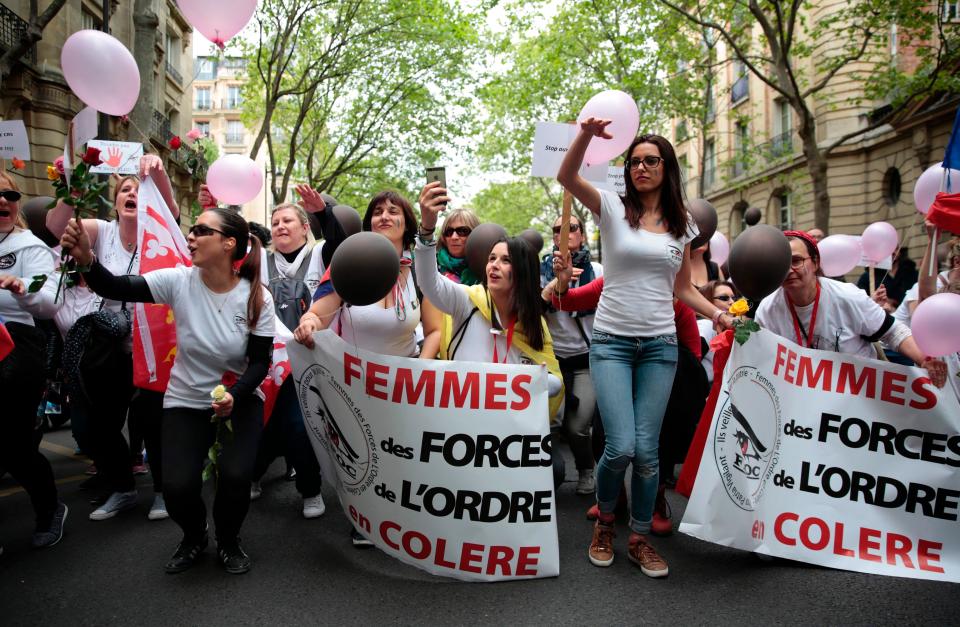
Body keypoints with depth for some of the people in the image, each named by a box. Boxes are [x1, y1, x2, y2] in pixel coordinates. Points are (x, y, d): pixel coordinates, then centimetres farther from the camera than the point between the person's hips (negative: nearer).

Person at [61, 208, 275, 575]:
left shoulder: (258, 298, -14)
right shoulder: (179, 282, -12)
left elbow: (260, 362, -11)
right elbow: (116, 289, -21)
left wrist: (235, 394, -28)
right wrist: (86, 259, -40)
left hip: (240, 400, -1)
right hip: (186, 401, 1)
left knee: (235, 475, -22)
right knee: (177, 486, -15)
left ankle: (228, 542, 13)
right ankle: (193, 537, 23)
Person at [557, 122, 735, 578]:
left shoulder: (682, 224, 11)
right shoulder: (613, 209, 1)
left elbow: (682, 289, 16)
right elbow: (566, 177, -16)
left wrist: (718, 313, 0)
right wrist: (587, 134, -32)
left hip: (660, 345, 3)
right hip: (611, 342, -2)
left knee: (647, 450, 1)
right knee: (621, 447, -12)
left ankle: (640, 539, 23)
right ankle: (604, 521, 19)